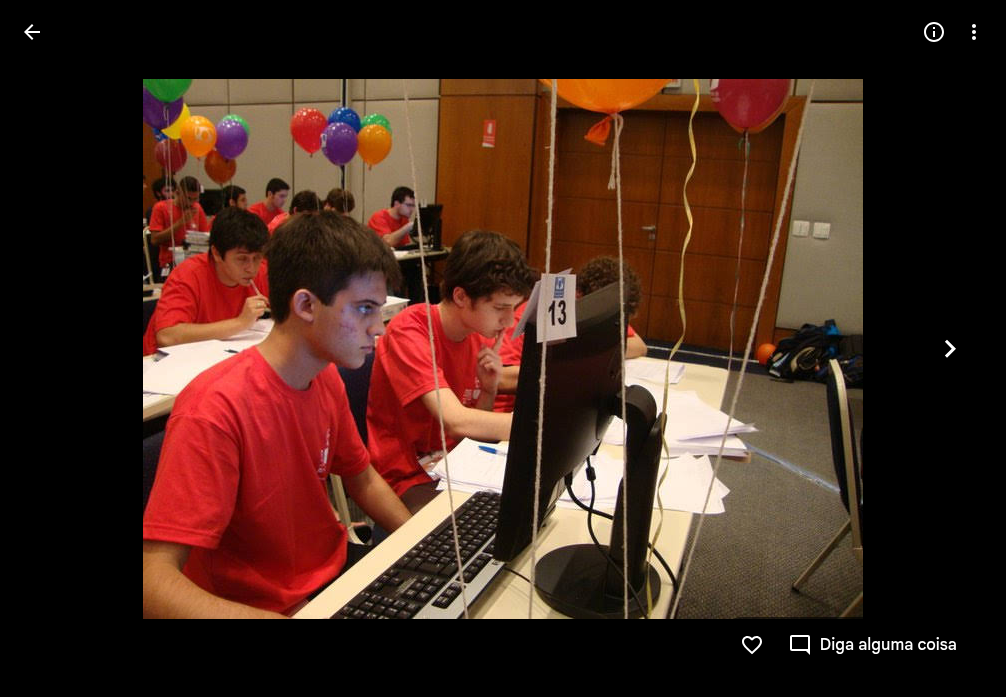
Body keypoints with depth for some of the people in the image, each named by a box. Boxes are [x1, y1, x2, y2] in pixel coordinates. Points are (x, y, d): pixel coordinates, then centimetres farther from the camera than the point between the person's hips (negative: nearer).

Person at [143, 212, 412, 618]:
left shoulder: (326, 377, -3)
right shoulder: (215, 411, -26)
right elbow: (155, 584, -29)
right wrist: (289, 615, -42)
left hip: (337, 571, 7)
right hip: (265, 606, -6)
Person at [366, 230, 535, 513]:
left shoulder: (485, 334, 1)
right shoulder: (409, 332, -20)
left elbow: (478, 428, 9)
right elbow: (456, 422, -32)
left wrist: (489, 388, -11)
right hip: (407, 478, -7)